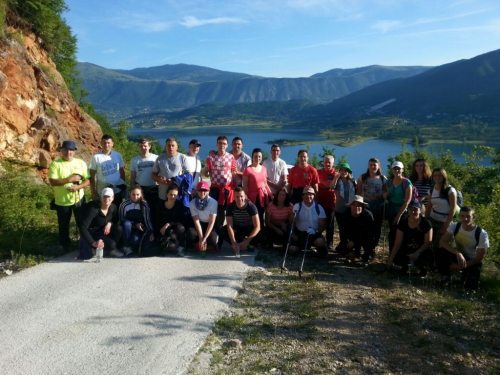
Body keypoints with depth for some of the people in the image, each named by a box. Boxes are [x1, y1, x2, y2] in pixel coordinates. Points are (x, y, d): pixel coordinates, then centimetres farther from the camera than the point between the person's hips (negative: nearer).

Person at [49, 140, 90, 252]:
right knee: (64, 226, 12)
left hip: (79, 199, 2)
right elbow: (52, 182, -16)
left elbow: (88, 180, -1)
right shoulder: (55, 164, -7)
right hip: (62, 201, -2)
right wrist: (69, 179, -22)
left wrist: (78, 186, -19)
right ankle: (65, 247, 29)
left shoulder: (81, 163, 1)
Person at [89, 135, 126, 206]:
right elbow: (92, 176, -6)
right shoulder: (96, 157, -10)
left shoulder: (118, 155, -1)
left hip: (117, 191, 3)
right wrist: (93, 192, -7)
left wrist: (123, 186, 7)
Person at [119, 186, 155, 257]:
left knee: (135, 240, -34)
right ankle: (126, 246, -15)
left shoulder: (144, 204, -12)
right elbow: (122, 220, -9)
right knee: (127, 224, -34)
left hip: (139, 229, -1)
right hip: (127, 228, 1)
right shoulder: (124, 204, -15)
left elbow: (147, 219, -17)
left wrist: (151, 232, -30)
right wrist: (135, 224, -18)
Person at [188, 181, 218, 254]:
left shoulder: (213, 202, -19)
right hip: (199, 225, 1)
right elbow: (196, 221, -17)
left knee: (212, 240, -31)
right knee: (191, 233, -32)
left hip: (210, 226, -1)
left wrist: (204, 238, -28)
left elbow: (212, 222, -20)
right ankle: (199, 244, 4)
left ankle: (211, 244, 11)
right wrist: (201, 238, -28)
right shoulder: (192, 203, -15)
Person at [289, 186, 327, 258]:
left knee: (320, 242, -33)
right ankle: (302, 246, 18)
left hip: (314, 234, -1)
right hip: (299, 233, 1)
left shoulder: (319, 208, -1)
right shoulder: (297, 206, -2)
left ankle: (320, 249, 7)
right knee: (292, 249, -19)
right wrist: (292, 234, -17)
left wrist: (316, 231, -21)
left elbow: (323, 225, -3)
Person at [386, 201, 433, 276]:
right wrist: (390, 259, -15)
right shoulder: (403, 223, -9)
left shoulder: (426, 223, -16)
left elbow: (428, 242, -14)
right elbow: (398, 243, -9)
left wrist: (417, 253, -32)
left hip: (421, 250, -2)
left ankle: (423, 268, 4)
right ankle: (406, 264, 13)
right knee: (396, 259, -27)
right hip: (407, 249, 2)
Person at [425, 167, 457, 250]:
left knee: (438, 245, 0)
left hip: (444, 222, -5)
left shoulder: (450, 190, -11)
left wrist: (447, 224, -14)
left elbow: (453, 208, -13)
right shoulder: (432, 190, 5)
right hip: (432, 220, 5)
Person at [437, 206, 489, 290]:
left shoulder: (482, 234, -23)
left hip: (472, 261, -2)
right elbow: (442, 242, -26)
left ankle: (467, 273, 12)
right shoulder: (454, 226, -16)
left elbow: (480, 258, -17)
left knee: (471, 286, -25)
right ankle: (445, 276, -7)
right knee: (442, 251, -30)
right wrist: (458, 253, -40)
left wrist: (460, 266, -22)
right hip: (458, 256, 2)